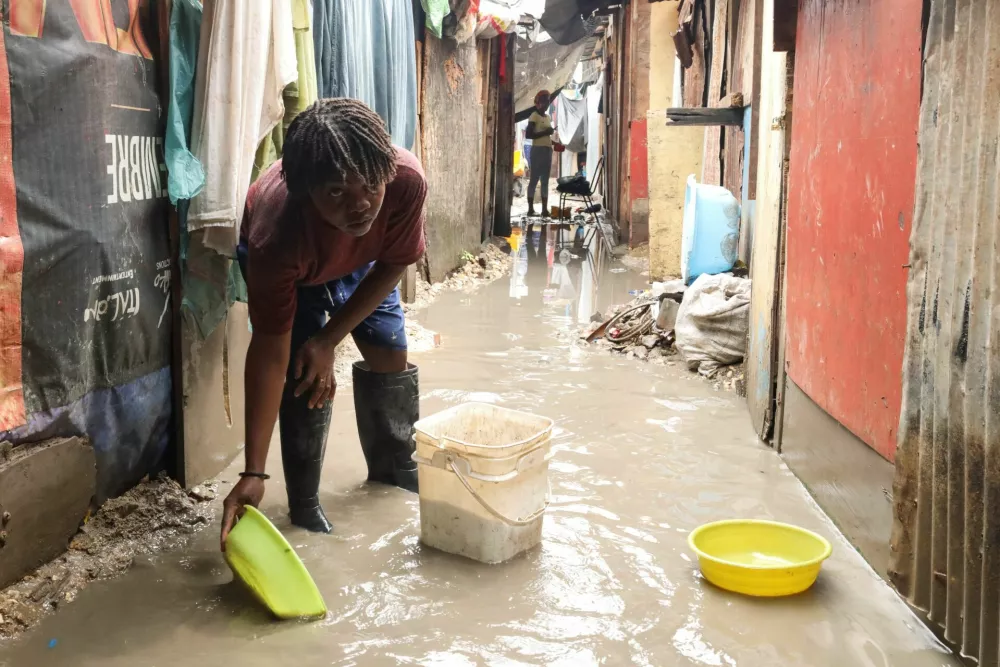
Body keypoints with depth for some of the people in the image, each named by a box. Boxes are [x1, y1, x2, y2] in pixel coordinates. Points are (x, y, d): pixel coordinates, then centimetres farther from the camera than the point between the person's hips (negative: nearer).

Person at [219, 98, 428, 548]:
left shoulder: (407, 179, -41)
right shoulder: (277, 233, -45)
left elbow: (393, 264, -21)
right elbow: (269, 353, -39)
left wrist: (329, 339, -25)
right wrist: (253, 473, -40)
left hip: (362, 261, 3)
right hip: (289, 266, -3)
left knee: (391, 357, 5)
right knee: (304, 373, -15)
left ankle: (395, 467, 29)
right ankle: (303, 503, 3)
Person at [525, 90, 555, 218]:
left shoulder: (548, 117, 18)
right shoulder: (534, 116, -6)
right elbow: (528, 134, -14)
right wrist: (545, 132, -18)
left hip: (547, 150, 8)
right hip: (537, 150, -8)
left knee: (545, 181, 6)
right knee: (534, 179, -8)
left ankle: (545, 209, 6)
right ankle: (530, 208, -7)